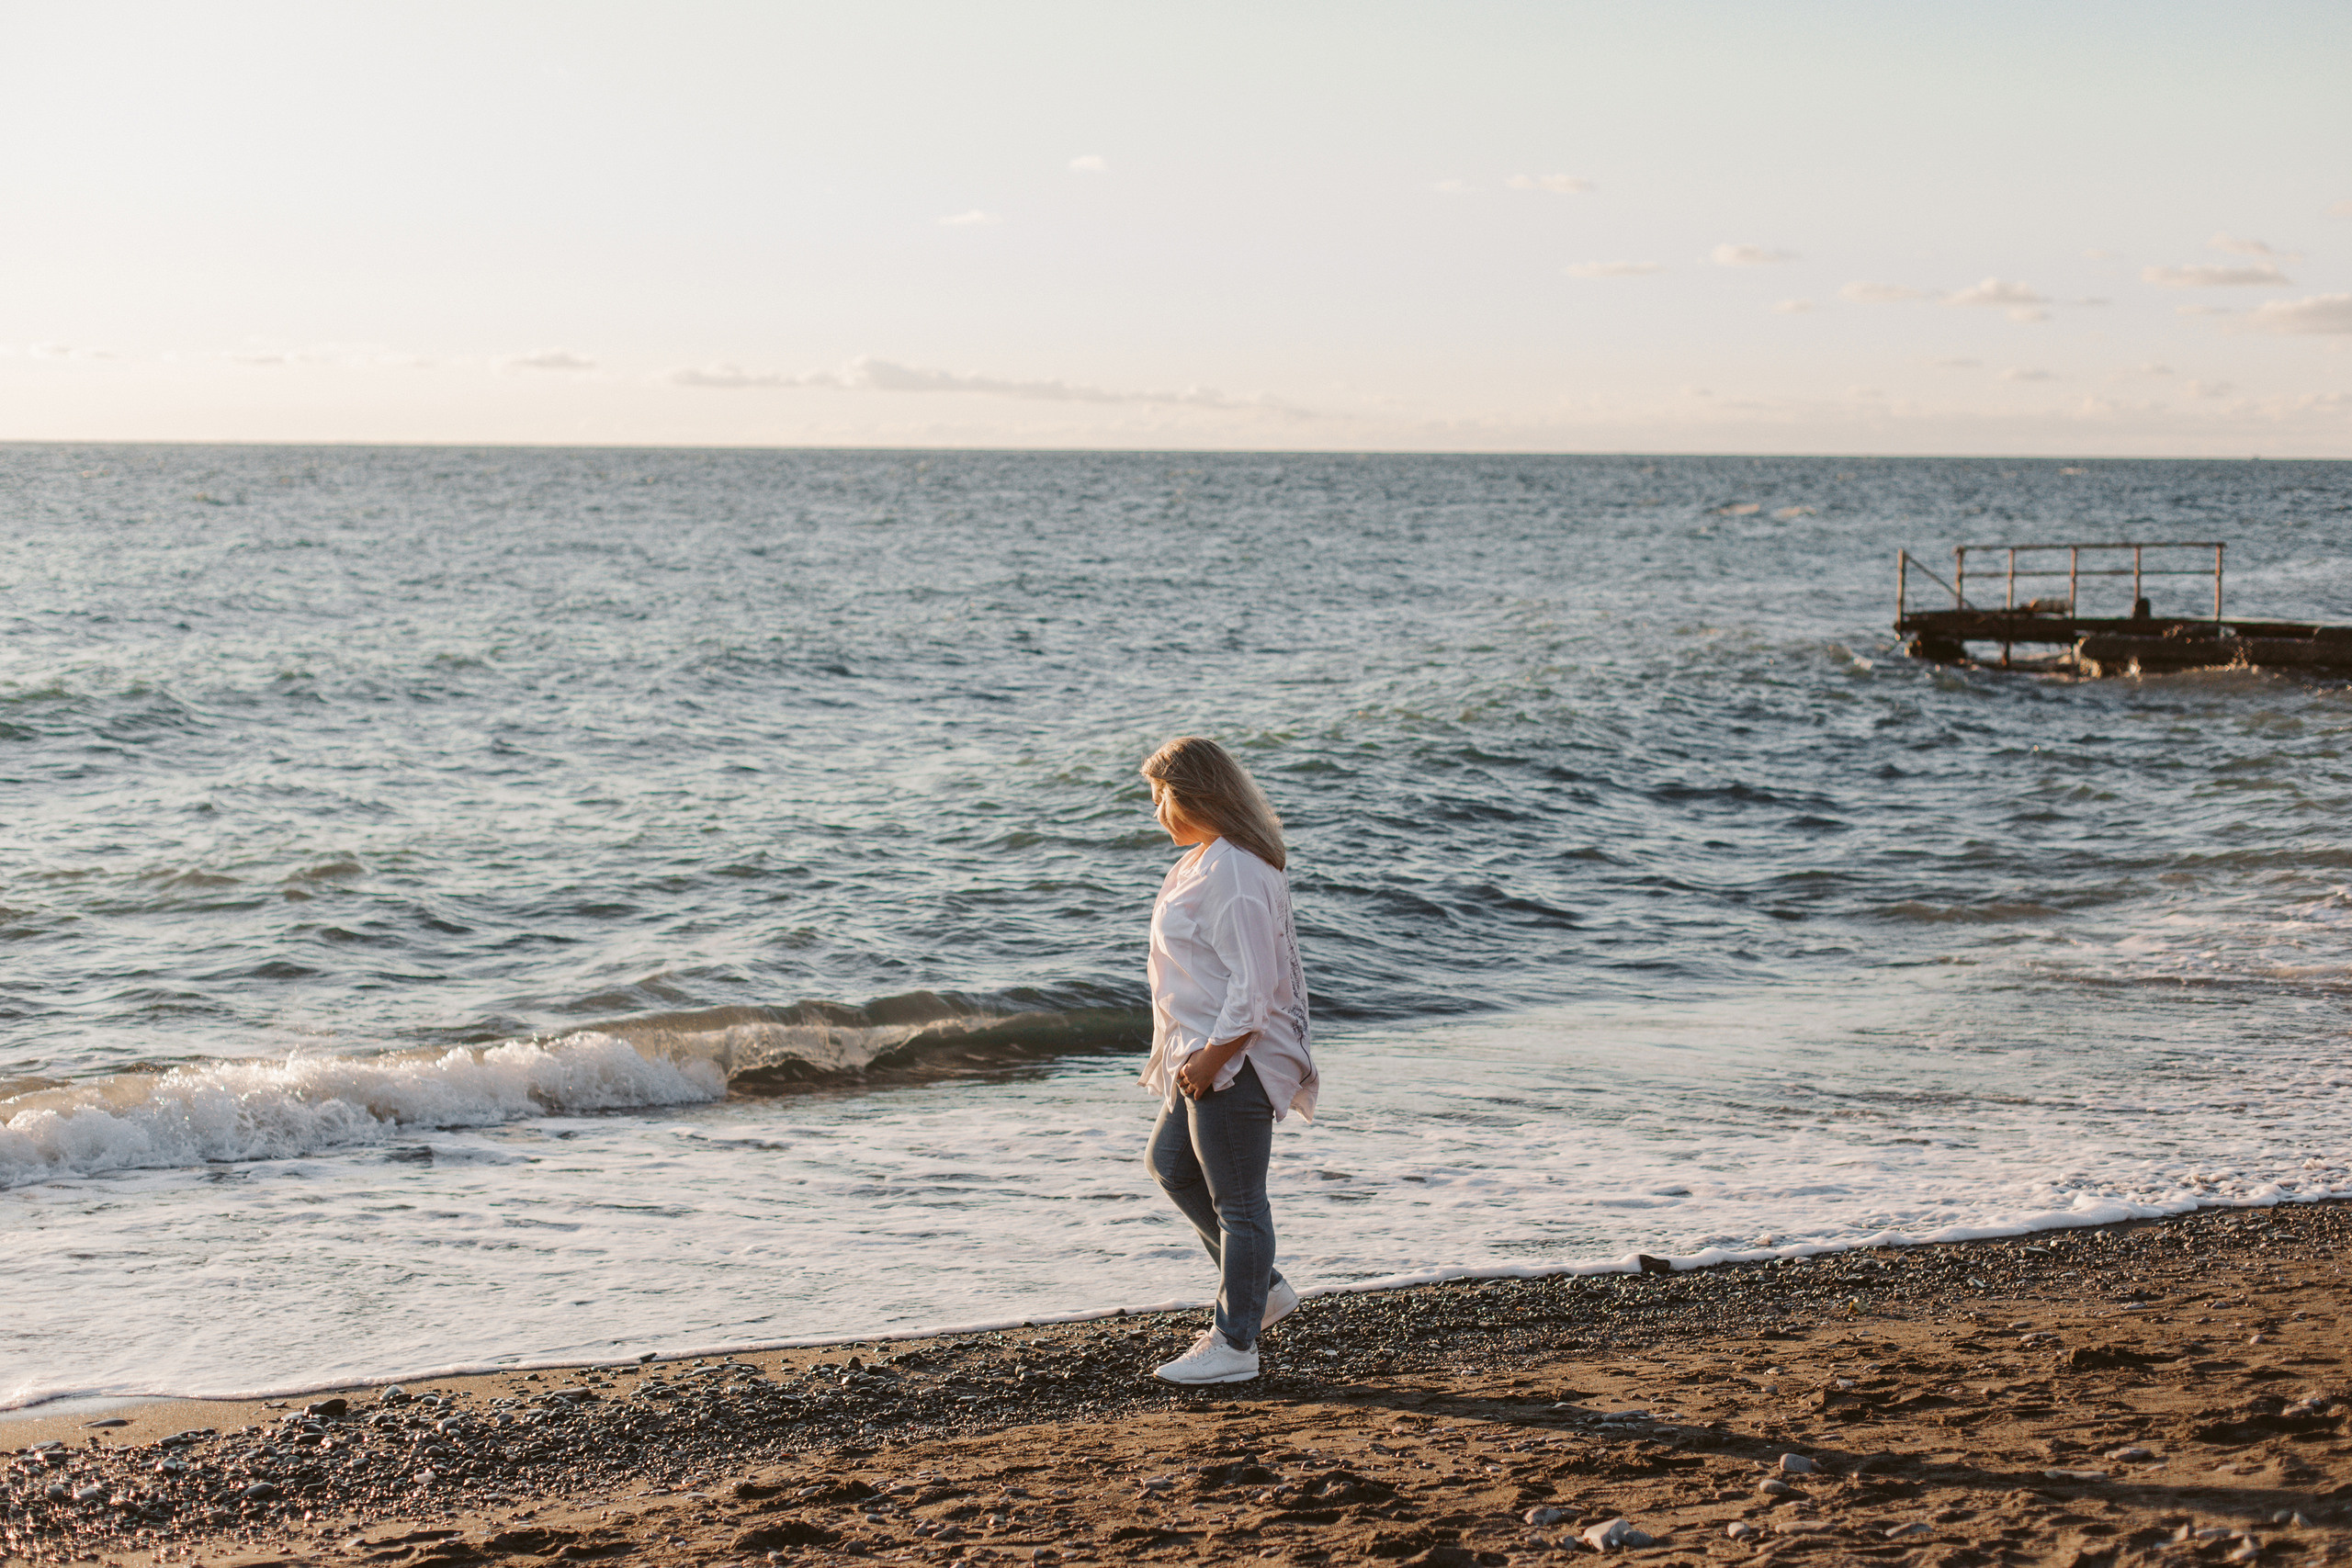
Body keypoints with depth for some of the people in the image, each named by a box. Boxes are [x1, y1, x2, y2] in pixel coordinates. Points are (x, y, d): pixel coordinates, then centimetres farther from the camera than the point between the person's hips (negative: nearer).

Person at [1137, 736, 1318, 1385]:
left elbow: (1255, 982, -24)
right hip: (1205, 1052, 11)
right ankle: (1261, 1288, 28)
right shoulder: (1204, 860, 11)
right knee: (1171, 1164, 20)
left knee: (1237, 1200, -1)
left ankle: (1234, 1344, 8)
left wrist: (1213, 1055, -22)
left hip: (1234, 1059, -11)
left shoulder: (1232, 872, -22)